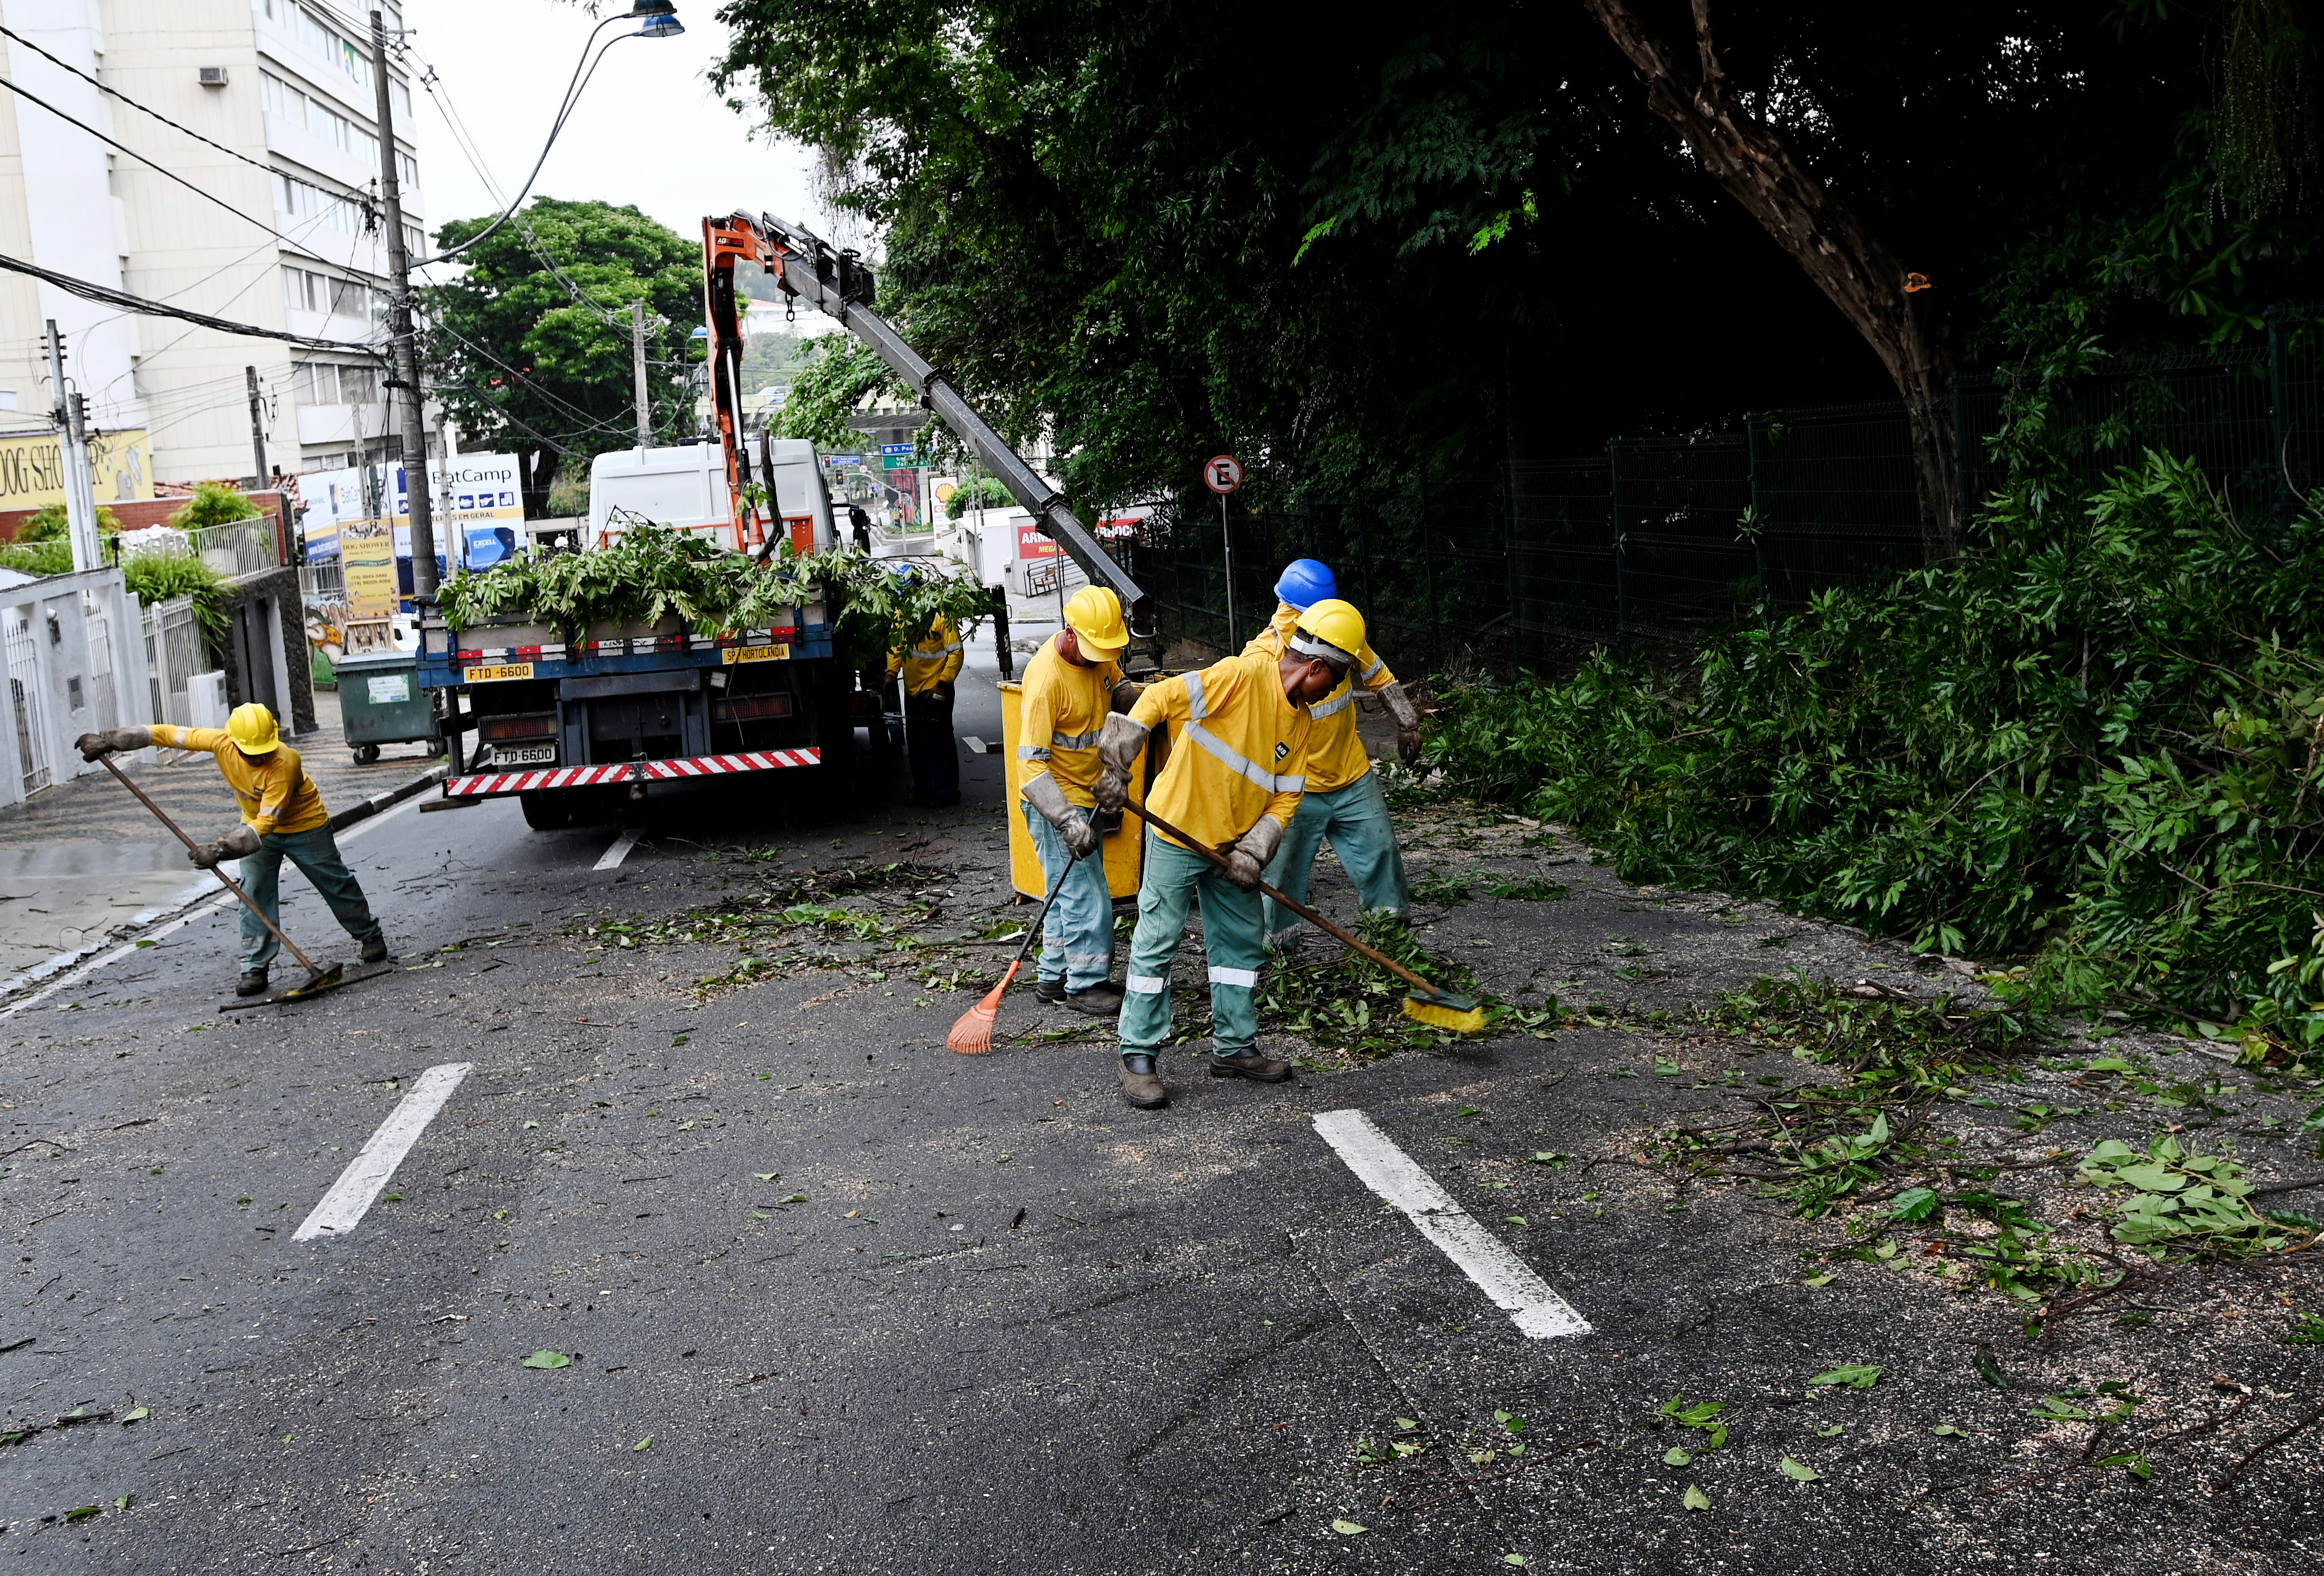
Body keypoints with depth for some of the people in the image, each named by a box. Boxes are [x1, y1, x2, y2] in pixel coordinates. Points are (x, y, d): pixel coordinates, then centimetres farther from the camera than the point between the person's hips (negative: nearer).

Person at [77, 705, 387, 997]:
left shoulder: (286, 763, -41)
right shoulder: (221, 742, -27)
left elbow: (265, 824, -42)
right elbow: (169, 735, -16)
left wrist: (222, 849, -51)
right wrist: (108, 741, -14)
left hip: (304, 826, -4)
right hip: (257, 823, 4)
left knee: (336, 884, 10)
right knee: (254, 891, -7)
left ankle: (370, 936, 33)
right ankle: (255, 968, -3)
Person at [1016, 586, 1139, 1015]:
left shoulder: (1099, 653, -2)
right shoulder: (1047, 677, -27)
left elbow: (1119, 688, 22)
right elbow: (1032, 761, -28)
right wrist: (1066, 819, -35)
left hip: (1085, 795, 9)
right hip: (1055, 802, -9)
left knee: (1069, 890, 15)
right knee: (1085, 895, -6)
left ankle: (1055, 976, 25)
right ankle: (1085, 984, 6)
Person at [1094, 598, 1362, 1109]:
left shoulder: (1300, 718, 7)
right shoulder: (1244, 675, -19)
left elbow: (1285, 797, 6)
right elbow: (1161, 698, -24)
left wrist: (1254, 851, -9)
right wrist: (1117, 764, -29)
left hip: (1232, 847, 8)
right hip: (1178, 833, -8)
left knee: (1241, 942, 13)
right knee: (1157, 942, -3)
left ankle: (1235, 1047, 26)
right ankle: (1138, 1057, 5)